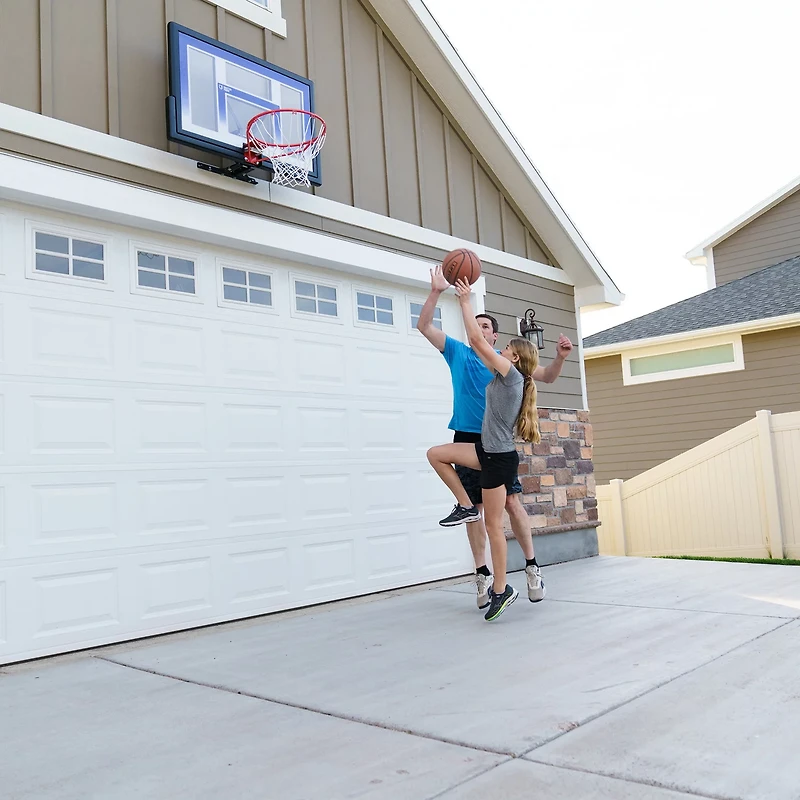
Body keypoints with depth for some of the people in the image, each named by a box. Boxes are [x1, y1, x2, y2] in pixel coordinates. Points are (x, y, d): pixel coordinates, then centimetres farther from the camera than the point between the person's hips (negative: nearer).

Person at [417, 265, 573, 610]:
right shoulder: (458, 352, 7)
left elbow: (546, 377, 10)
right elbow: (424, 326, -1)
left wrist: (560, 357, -11)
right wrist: (436, 291, -14)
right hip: (467, 439, 1)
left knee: (512, 502, -9)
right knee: (474, 509, 3)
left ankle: (532, 567, 3)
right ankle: (483, 576, 11)